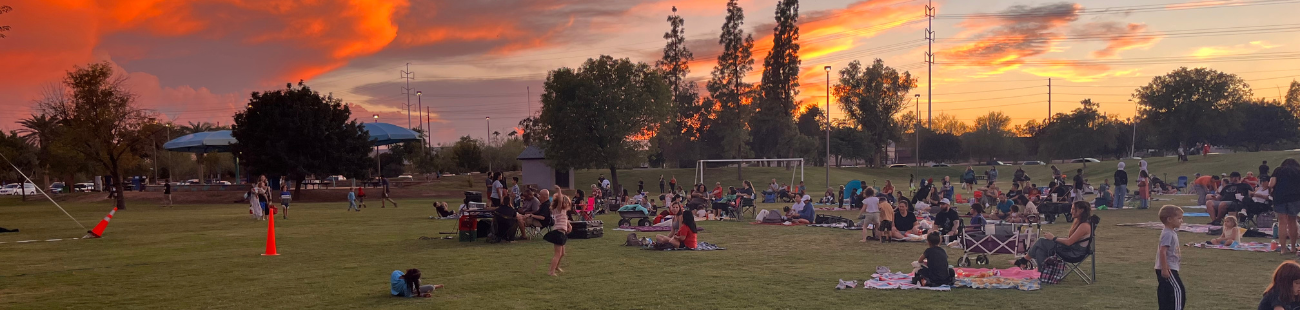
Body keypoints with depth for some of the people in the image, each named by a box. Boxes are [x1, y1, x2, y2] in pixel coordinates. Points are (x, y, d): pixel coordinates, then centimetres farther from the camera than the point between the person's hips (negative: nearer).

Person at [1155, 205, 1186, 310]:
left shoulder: (1171, 233, 15)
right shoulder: (1168, 234, -17)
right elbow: (1162, 251, -24)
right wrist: (1165, 269, -25)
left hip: (1165, 269, 10)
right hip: (1167, 269, -10)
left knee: (1164, 292, 11)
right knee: (1178, 290, -11)